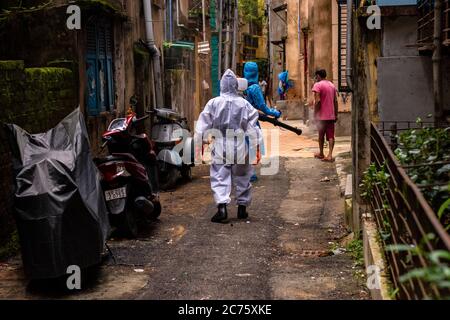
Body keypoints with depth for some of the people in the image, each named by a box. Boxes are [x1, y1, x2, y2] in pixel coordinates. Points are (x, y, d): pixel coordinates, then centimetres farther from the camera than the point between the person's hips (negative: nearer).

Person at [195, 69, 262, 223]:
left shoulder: (213, 103, -5)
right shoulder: (245, 104, -3)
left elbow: (203, 125, -2)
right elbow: (253, 128, -1)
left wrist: (198, 141, 7)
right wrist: (256, 144, 8)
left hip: (220, 147, -1)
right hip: (240, 147, 1)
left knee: (220, 177, 1)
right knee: (242, 176, 15)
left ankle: (222, 206, -16)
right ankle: (242, 207, 22)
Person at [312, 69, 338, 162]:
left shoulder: (317, 85, -8)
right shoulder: (332, 85, 12)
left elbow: (317, 101, -17)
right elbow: (335, 101, 10)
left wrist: (315, 114, -11)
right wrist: (336, 114, 14)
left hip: (322, 115, -5)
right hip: (331, 115, 5)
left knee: (321, 135, 11)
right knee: (331, 135, 1)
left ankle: (321, 154, 23)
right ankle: (330, 155, -10)